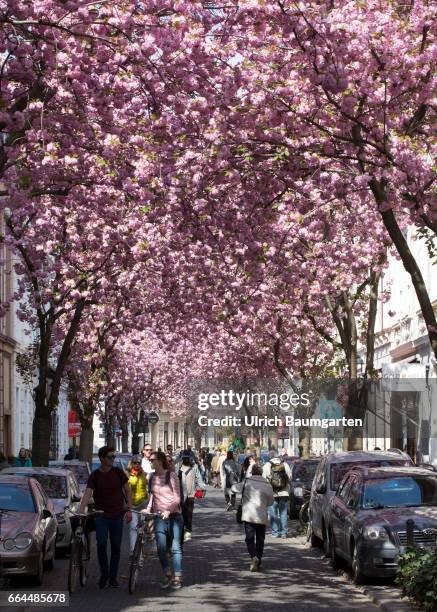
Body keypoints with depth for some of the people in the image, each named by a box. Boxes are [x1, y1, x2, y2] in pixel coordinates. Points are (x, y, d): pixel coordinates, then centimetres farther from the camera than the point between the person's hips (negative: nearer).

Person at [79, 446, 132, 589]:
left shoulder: (118, 472, 1)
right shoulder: (95, 475, -3)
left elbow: (127, 490, 8)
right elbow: (87, 493, -12)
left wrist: (129, 510, 1)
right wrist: (81, 511, -26)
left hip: (117, 515, 1)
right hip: (101, 516, -1)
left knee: (116, 546, 4)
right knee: (101, 544, -11)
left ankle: (113, 577, 15)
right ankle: (103, 574, 7)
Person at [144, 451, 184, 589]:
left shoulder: (171, 476, -4)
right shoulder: (152, 477, 10)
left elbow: (177, 498, -9)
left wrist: (168, 510, -23)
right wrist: (148, 509, -1)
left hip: (174, 515, -3)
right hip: (159, 516, 3)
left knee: (176, 547, -2)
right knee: (161, 547, -8)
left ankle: (177, 577, 4)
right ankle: (167, 574, 8)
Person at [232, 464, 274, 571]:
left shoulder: (246, 482, -6)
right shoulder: (267, 485, 0)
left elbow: (234, 488, 7)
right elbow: (271, 501, 11)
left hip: (248, 515, -2)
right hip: (262, 516, 2)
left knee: (249, 538, 2)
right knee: (260, 540, 12)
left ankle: (254, 557, -22)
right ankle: (258, 563, 15)